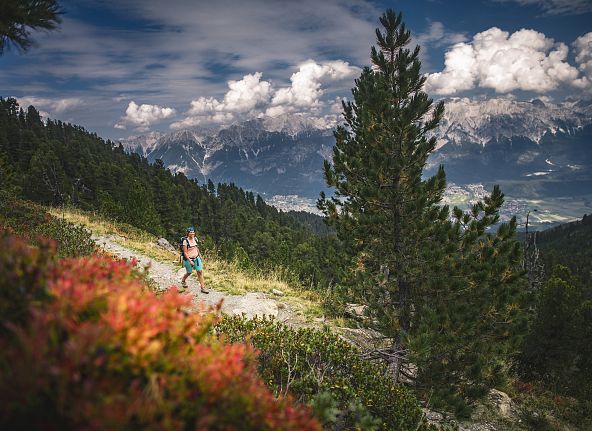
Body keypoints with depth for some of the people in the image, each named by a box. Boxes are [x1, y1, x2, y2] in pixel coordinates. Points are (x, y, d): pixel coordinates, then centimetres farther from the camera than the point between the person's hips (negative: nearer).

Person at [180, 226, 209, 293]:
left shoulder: (195, 239, 0)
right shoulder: (185, 241, -18)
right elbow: (185, 252, -17)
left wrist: (200, 256, 16)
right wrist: (190, 261, -21)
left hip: (196, 258, 5)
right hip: (188, 259, -5)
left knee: (200, 271, -3)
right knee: (189, 272, 13)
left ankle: (202, 287, 1)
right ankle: (183, 281, 46)